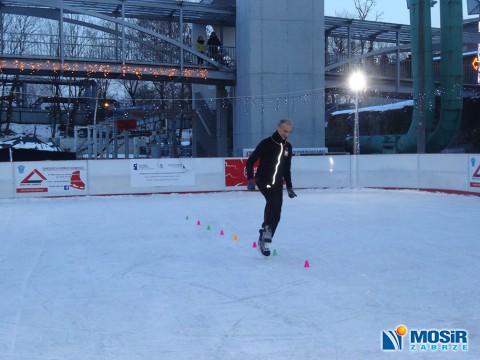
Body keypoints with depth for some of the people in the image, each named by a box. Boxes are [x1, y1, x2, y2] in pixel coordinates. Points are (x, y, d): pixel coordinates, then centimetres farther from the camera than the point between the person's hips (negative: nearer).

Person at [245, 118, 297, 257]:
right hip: (263, 180, -5)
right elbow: (250, 161, -5)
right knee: (272, 199, -35)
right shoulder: (266, 143, -8)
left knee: (276, 215, 1)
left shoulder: (288, 147, 8)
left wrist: (289, 187, 16)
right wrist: (250, 179, -15)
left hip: (277, 183, 5)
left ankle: (263, 241, 12)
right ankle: (267, 227, -33)